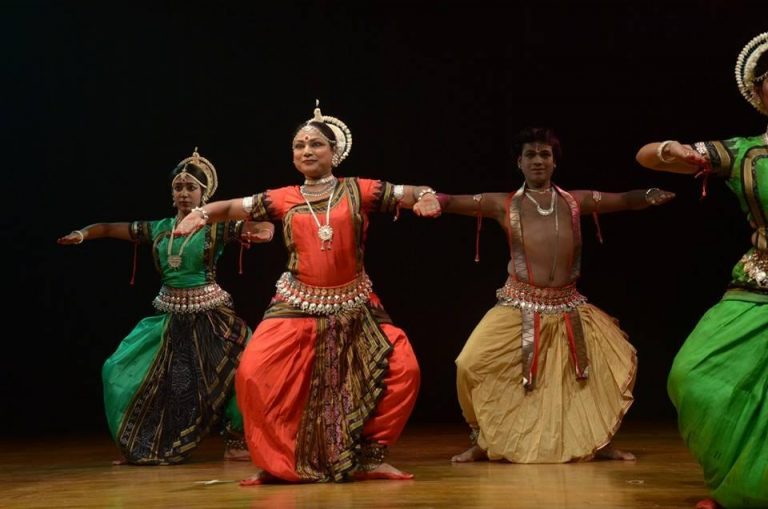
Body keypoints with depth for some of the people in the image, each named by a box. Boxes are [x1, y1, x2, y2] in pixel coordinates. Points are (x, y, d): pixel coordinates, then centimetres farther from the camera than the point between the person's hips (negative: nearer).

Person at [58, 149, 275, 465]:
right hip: (171, 317, 4)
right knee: (123, 370, 2)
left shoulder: (215, 227, -5)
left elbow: (264, 227, -15)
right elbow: (110, 228, 8)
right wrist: (83, 234, -11)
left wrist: (261, 233, -38)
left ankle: (235, 443, -1)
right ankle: (140, 447, 18)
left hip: (209, 315, -4)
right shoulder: (158, 229, 5)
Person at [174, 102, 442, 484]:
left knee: (403, 369, -15)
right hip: (297, 307, 1)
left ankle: (369, 459, 3)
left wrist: (426, 197, -23)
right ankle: (280, 462, 2)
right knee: (253, 374, -17)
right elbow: (231, 207, 9)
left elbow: (411, 194, 0)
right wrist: (200, 214, -10)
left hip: (354, 306, 0)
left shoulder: (358, 190, 3)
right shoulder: (283, 200, 7)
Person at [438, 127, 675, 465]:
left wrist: (649, 195, -8)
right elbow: (451, 202, -1)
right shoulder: (504, 204, 4)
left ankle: (599, 442, 18)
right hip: (519, 307, -2)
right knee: (470, 364, -17)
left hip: (569, 307, 3)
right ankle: (480, 443, 7)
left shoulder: (575, 201, 10)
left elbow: (625, 201, 13)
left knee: (621, 359, -1)